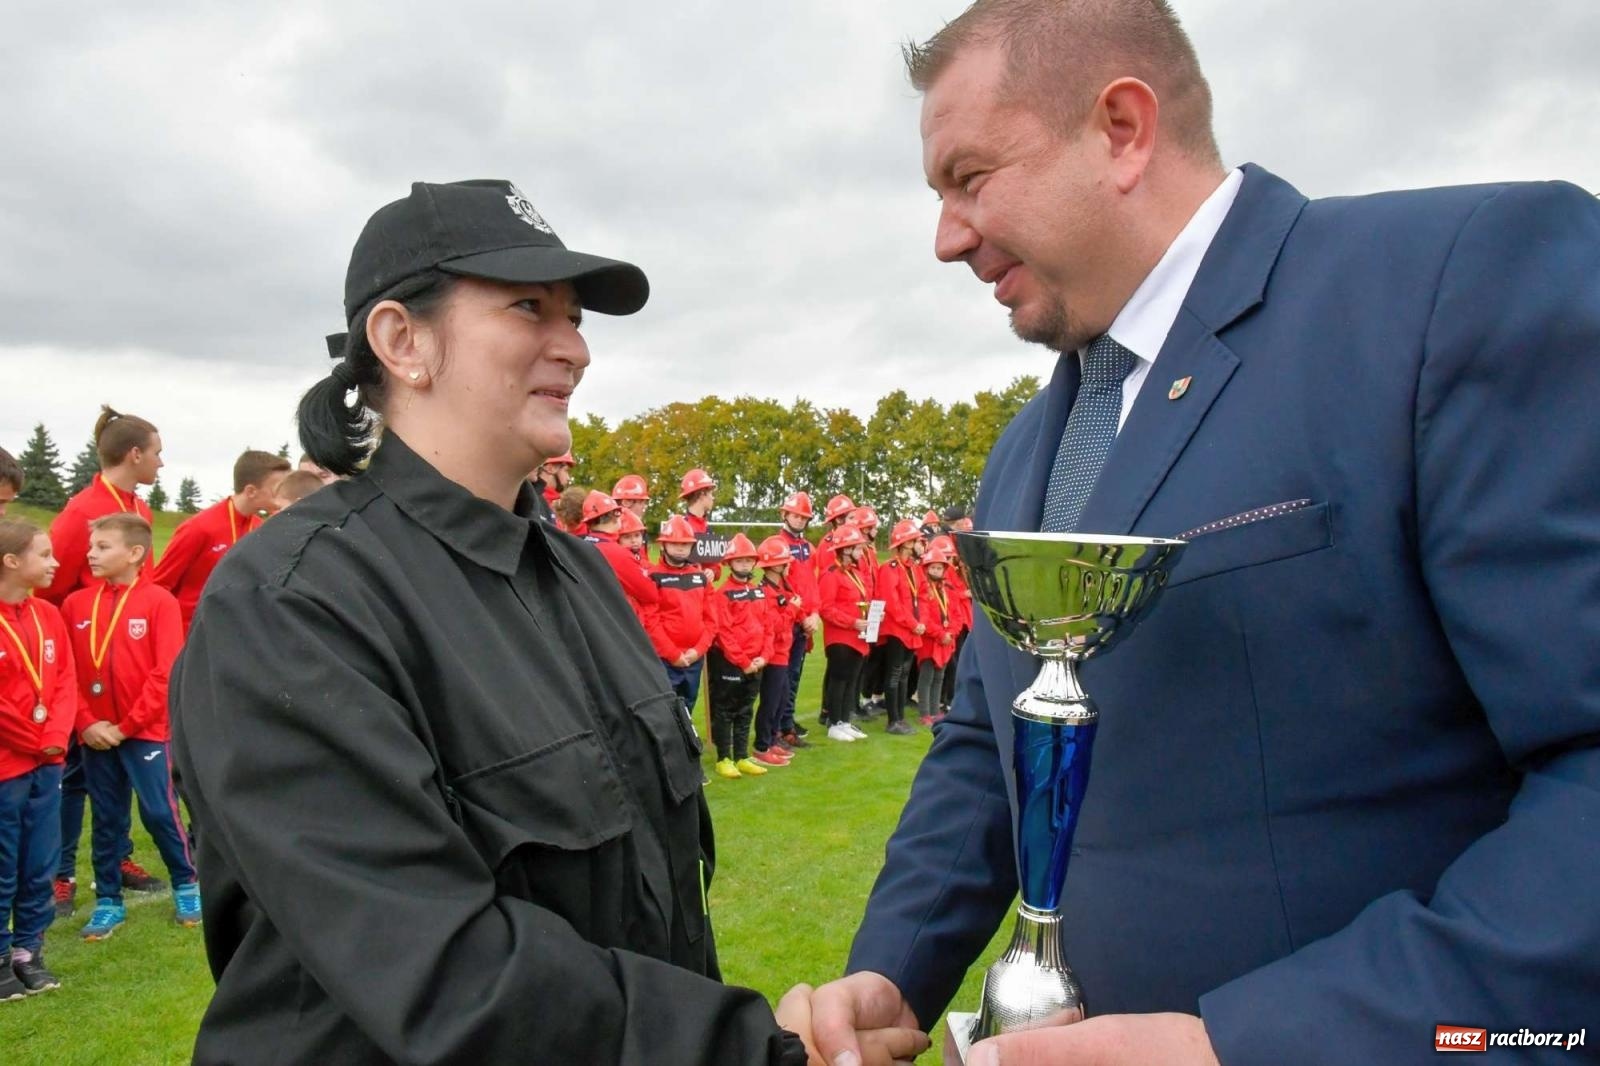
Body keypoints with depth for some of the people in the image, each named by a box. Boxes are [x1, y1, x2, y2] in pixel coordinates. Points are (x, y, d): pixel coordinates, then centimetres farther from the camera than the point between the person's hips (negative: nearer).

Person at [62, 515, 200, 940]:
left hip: (145, 732, -4)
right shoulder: (75, 604, 2)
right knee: (106, 820, 12)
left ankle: (186, 885, 21)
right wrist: (86, 723, -8)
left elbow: (166, 674, -12)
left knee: (160, 812, 2)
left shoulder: (160, 602, -10)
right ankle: (108, 901, 25)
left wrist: (127, 726, -11)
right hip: (96, 735, 4)